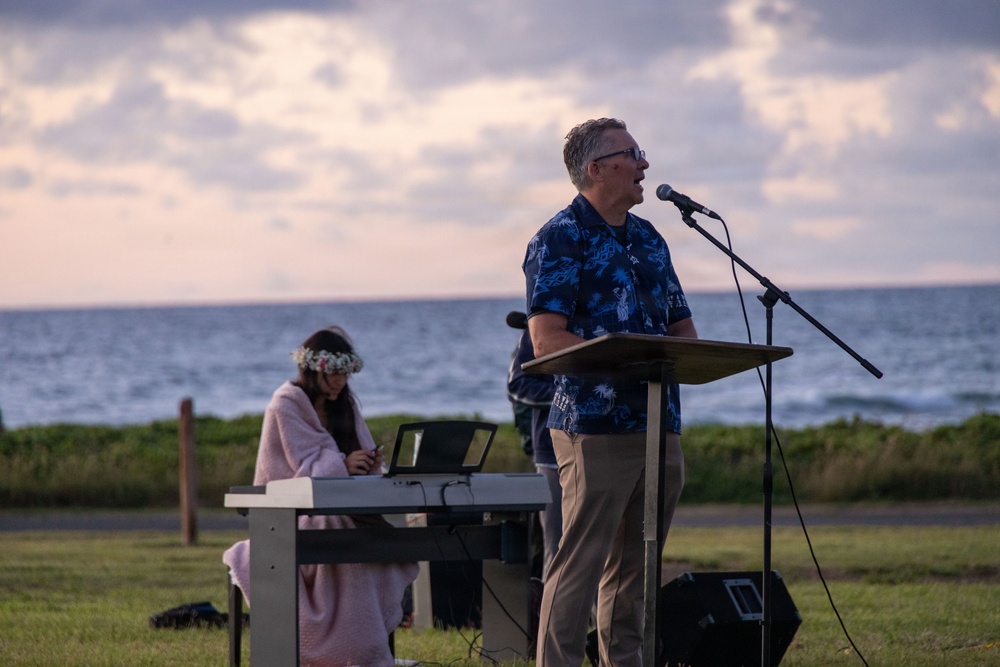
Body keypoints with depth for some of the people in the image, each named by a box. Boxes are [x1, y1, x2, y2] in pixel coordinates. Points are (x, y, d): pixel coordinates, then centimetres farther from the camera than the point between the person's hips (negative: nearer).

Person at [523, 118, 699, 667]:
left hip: (660, 428, 7)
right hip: (595, 429, -7)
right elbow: (547, 340, -15)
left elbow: (683, 329, 21)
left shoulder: (649, 239, 18)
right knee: (580, 566, -9)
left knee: (634, 569, 11)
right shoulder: (560, 240, -5)